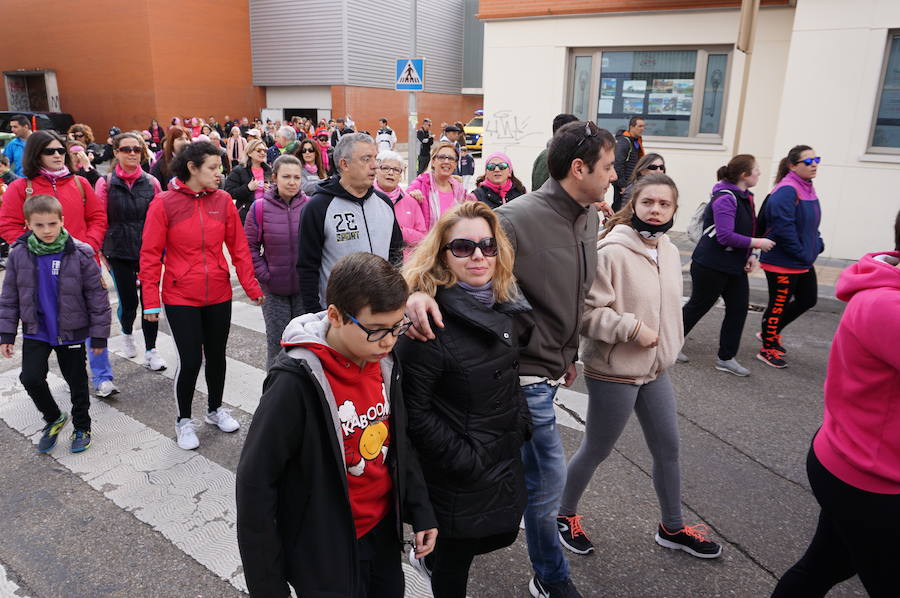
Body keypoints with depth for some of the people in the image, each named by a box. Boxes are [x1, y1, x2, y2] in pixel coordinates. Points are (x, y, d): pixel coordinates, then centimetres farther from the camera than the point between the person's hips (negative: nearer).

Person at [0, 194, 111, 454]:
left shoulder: (80, 254, -14)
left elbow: (97, 295, -9)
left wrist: (99, 335, -7)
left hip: (71, 332, -2)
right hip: (35, 331, 2)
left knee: (77, 381, 10)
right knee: (31, 378, -9)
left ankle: (82, 427, 31)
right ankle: (54, 418, 19)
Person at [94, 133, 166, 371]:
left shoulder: (151, 182, 3)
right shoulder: (106, 183, -1)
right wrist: (102, 251, -3)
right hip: (120, 252, -1)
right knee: (128, 301, 5)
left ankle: (151, 351, 14)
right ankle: (127, 333, 38)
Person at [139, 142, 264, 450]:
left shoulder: (223, 200, -1)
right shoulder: (164, 203, -9)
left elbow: (238, 247, 3)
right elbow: (150, 255, -7)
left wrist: (251, 287, 1)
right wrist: (151, 302, -8)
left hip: (219, 296, 3)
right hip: (181, 298, -3)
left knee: (216, 355, 15)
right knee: (190, 360, -2)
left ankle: (215, 409, 38)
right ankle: (184, 420, 23)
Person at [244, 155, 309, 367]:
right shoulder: (260, 207, -6)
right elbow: (250, 246, -1)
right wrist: (264, 274, -7)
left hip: (305, 288, 1)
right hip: (274, 290, -1)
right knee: (277, 343, 10)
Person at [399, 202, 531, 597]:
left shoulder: (500, 306, 0)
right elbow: (414, 413, -23)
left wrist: (521, 423, 8)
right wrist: (464, 460, -20)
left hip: (505, 460, 8)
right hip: (459, 477, -7)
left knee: (503, 533, 24)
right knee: (456, 555, 14)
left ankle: (429, 558, 49)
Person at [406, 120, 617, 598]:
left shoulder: (589, 217, 6)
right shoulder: (519, 218, -23)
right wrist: (419, 289, -49)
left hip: (550, 367, 9)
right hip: (526, 372, -9)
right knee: (548, 479, 6)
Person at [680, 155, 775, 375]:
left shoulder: (745, 197, 9)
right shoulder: (725, 198, -20)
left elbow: (747, 230, 17)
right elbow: (725, 236, -28)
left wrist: (752, 254, 2)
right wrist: (757, 244, -20)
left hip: (735, 266, 9)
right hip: (711, 265, -9)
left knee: (738, 308, 7)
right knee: (698, 306, 4)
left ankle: (726, 358, 18)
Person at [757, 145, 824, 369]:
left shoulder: (808, 189, 10)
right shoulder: (786, 191, -20)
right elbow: (784, 228, -25)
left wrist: (817, 245, 6)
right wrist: (802, 254, -19)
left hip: (804, 262, 9)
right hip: (782, 262, -9)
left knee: (808, 299, 17)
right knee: (779, 304, 3)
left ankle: (771, 331, 33)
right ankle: (768, 349, 20)